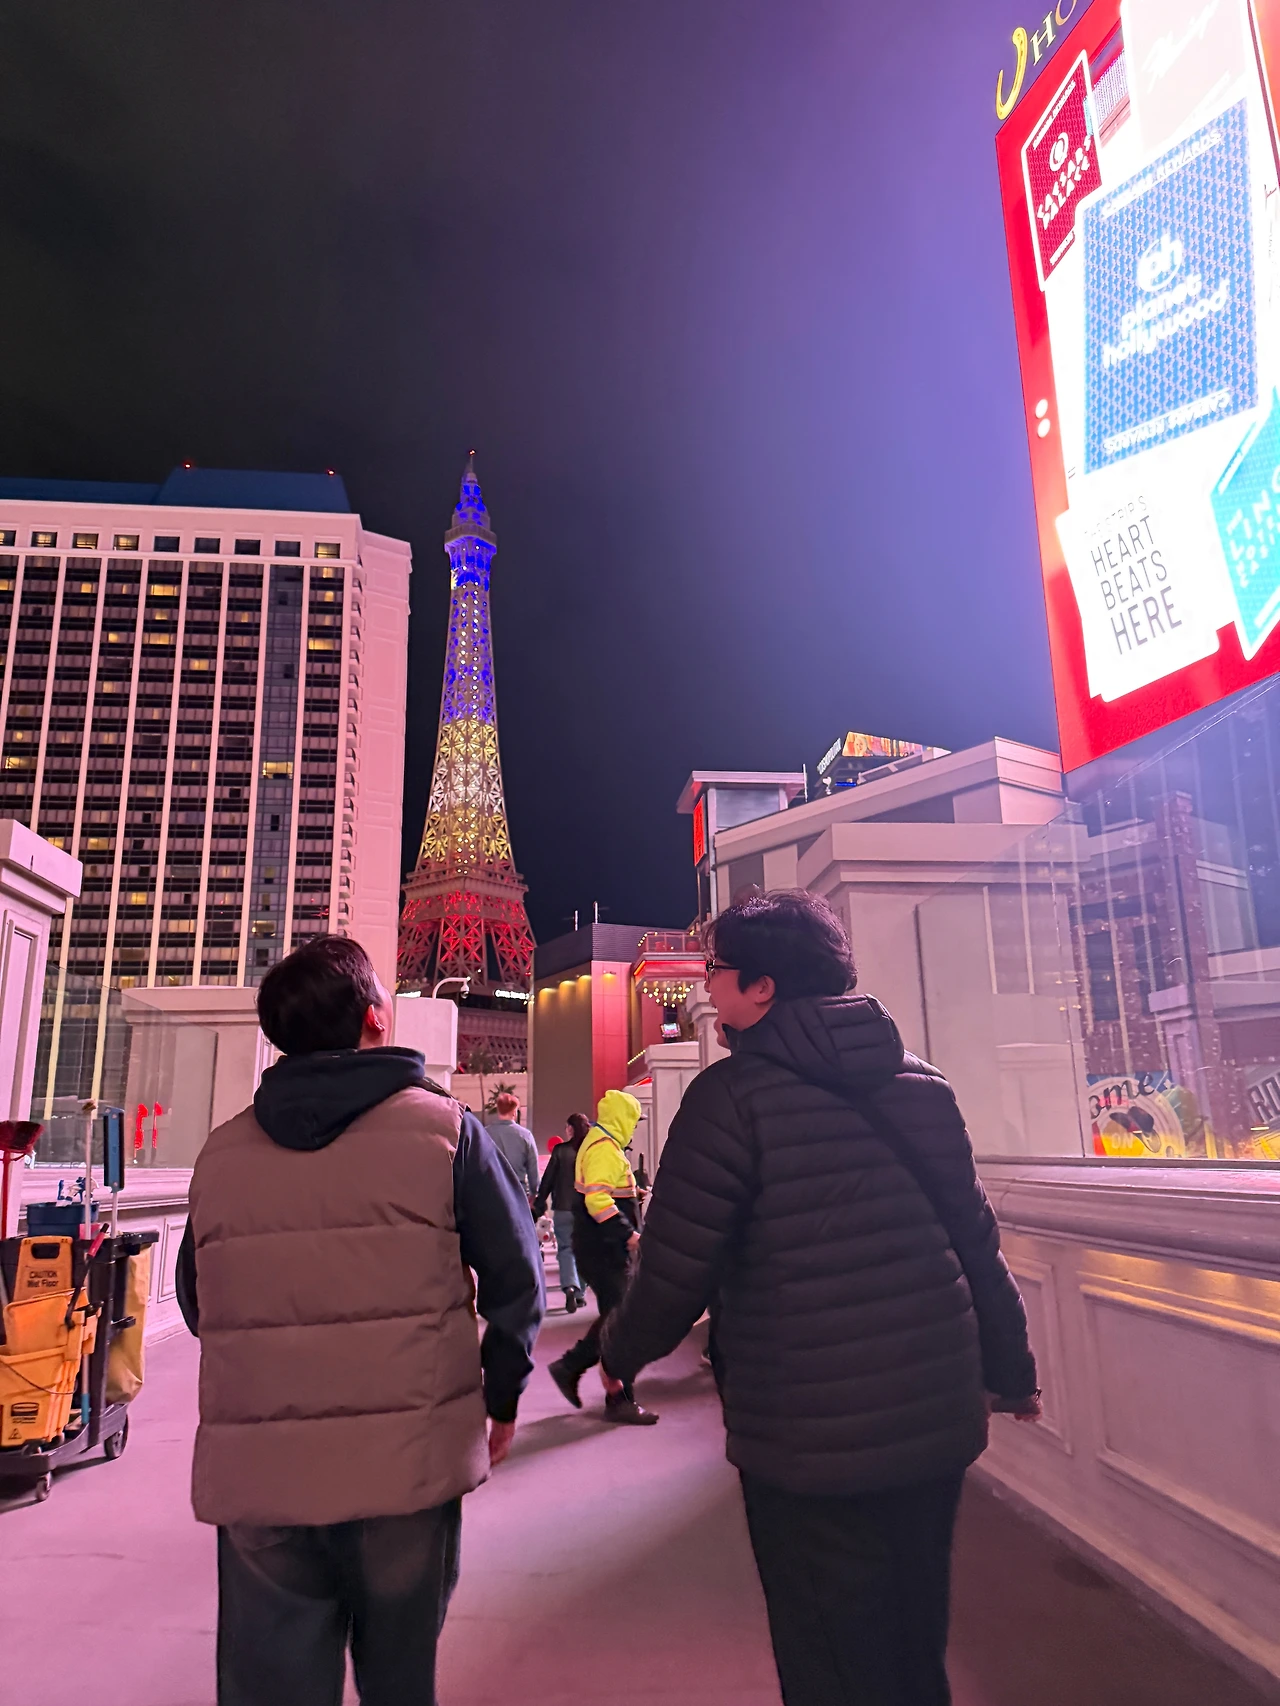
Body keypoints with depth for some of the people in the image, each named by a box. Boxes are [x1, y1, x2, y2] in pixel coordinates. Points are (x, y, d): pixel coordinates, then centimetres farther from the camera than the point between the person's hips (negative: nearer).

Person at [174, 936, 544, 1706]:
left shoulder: (221, 1151, 2)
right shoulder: (443, 1128, -7)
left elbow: (201, 1305, 12)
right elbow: (516, 1277, -5)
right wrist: (504, 1393, 11)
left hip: (255, 1469, 2)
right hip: (407, 1458, -2)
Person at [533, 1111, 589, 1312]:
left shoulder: (561, 1150, -7)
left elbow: (548, 1179, -3)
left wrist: (539, 1205, 6)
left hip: (564, 1208, -2)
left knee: (565, 1248, 5)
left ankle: (569, 1287, -16)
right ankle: (580, 1294, 17)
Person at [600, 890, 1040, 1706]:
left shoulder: (734, 1094, -16)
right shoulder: (924, 1083, 2)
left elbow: (676, 1267, -14)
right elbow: (978, 1242, 8)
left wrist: (621, 1353, 6)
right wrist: (1011, 1368, 22)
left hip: (810, 1442, -6)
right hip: (940, 1423, 6)